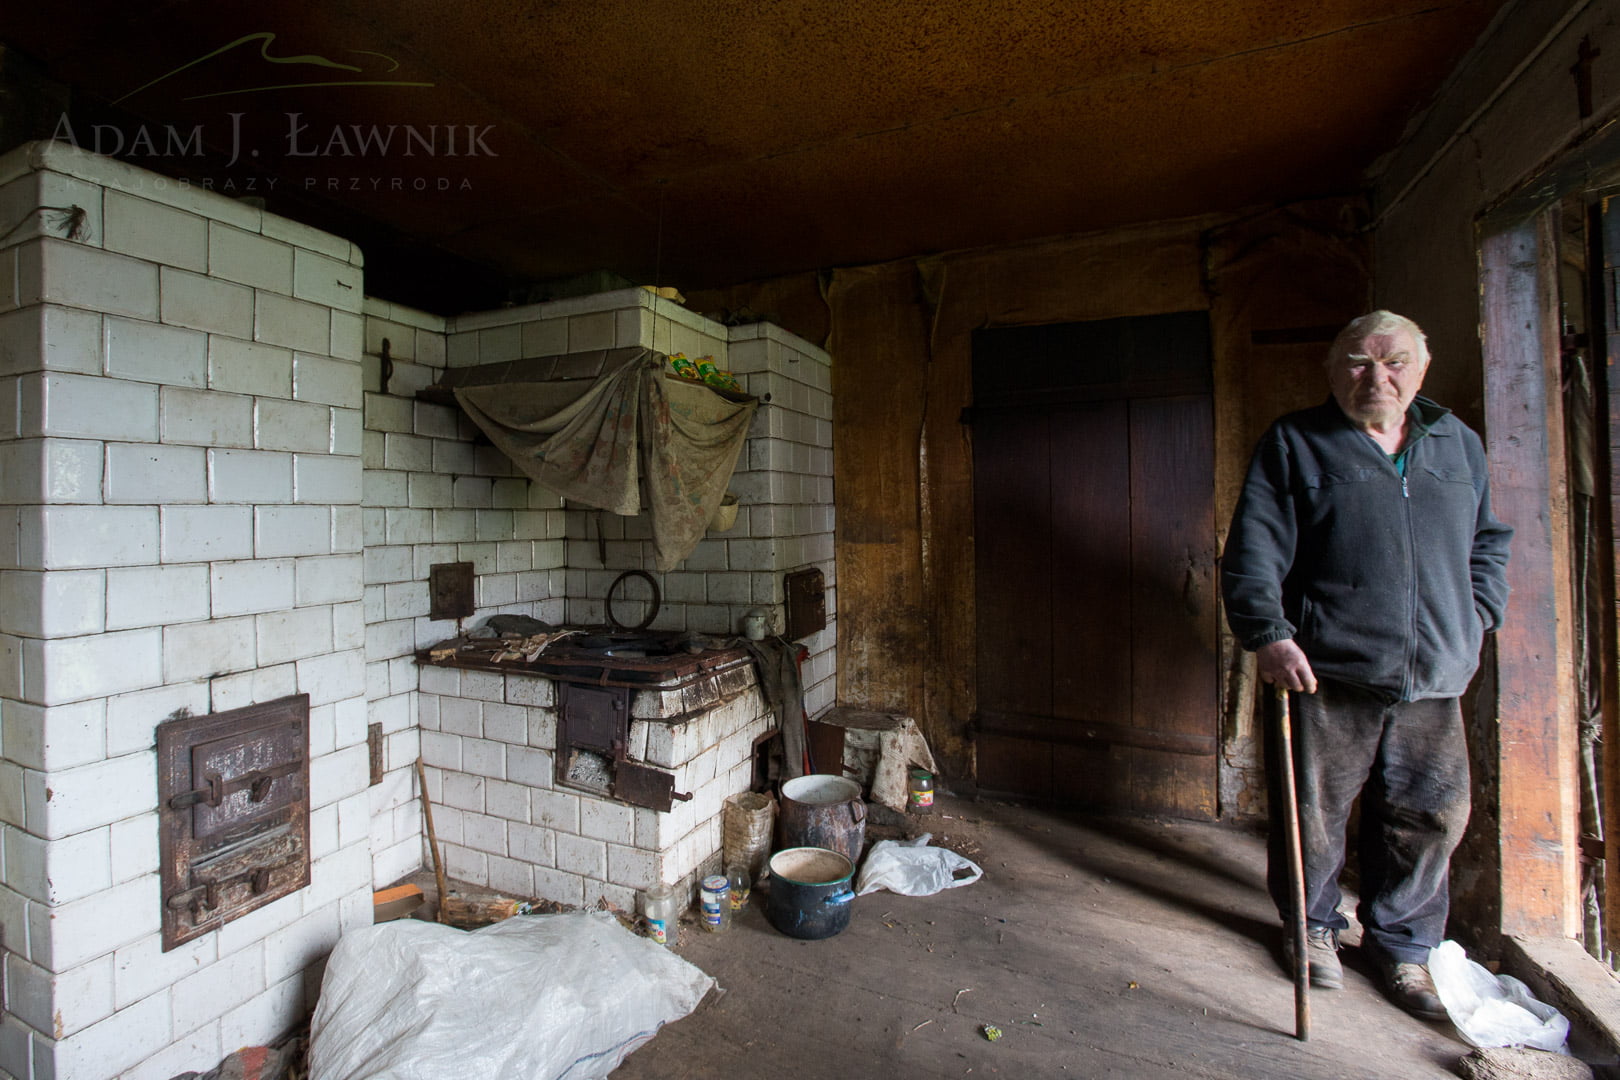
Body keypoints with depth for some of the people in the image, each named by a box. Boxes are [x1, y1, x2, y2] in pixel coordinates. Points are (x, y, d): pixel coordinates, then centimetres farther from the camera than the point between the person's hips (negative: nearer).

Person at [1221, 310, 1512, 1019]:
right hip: (1326, 673, -4)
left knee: (1433, 817, 11)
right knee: (1315, 813, 6)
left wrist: (1476, 619, 12)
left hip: (1433, 681, 5)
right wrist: (1268, 633, -19)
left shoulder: (1459, 443, 15)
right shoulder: (1294, 444, -1)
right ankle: (1313, 925, 30)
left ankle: (1403, 944, 32)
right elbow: (1254, 550, -9)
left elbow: (1490, 541, 25)